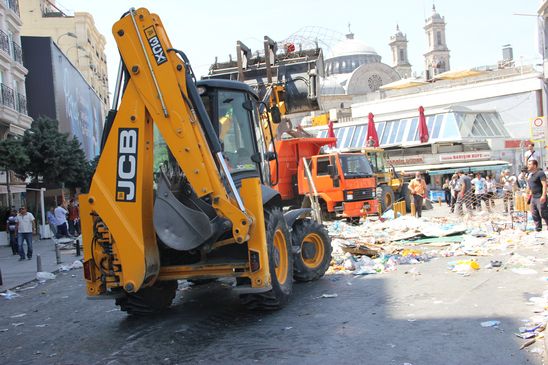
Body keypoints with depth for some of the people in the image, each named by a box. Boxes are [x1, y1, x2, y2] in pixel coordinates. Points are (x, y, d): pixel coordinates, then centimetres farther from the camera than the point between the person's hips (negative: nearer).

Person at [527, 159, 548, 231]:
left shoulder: (540, 173, -11)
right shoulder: (530, 175, 15)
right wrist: (530, 194, 21)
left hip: (540, 198, -9)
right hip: (533, 197, 9)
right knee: (534, 214, 10)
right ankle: (538, 227, 18)